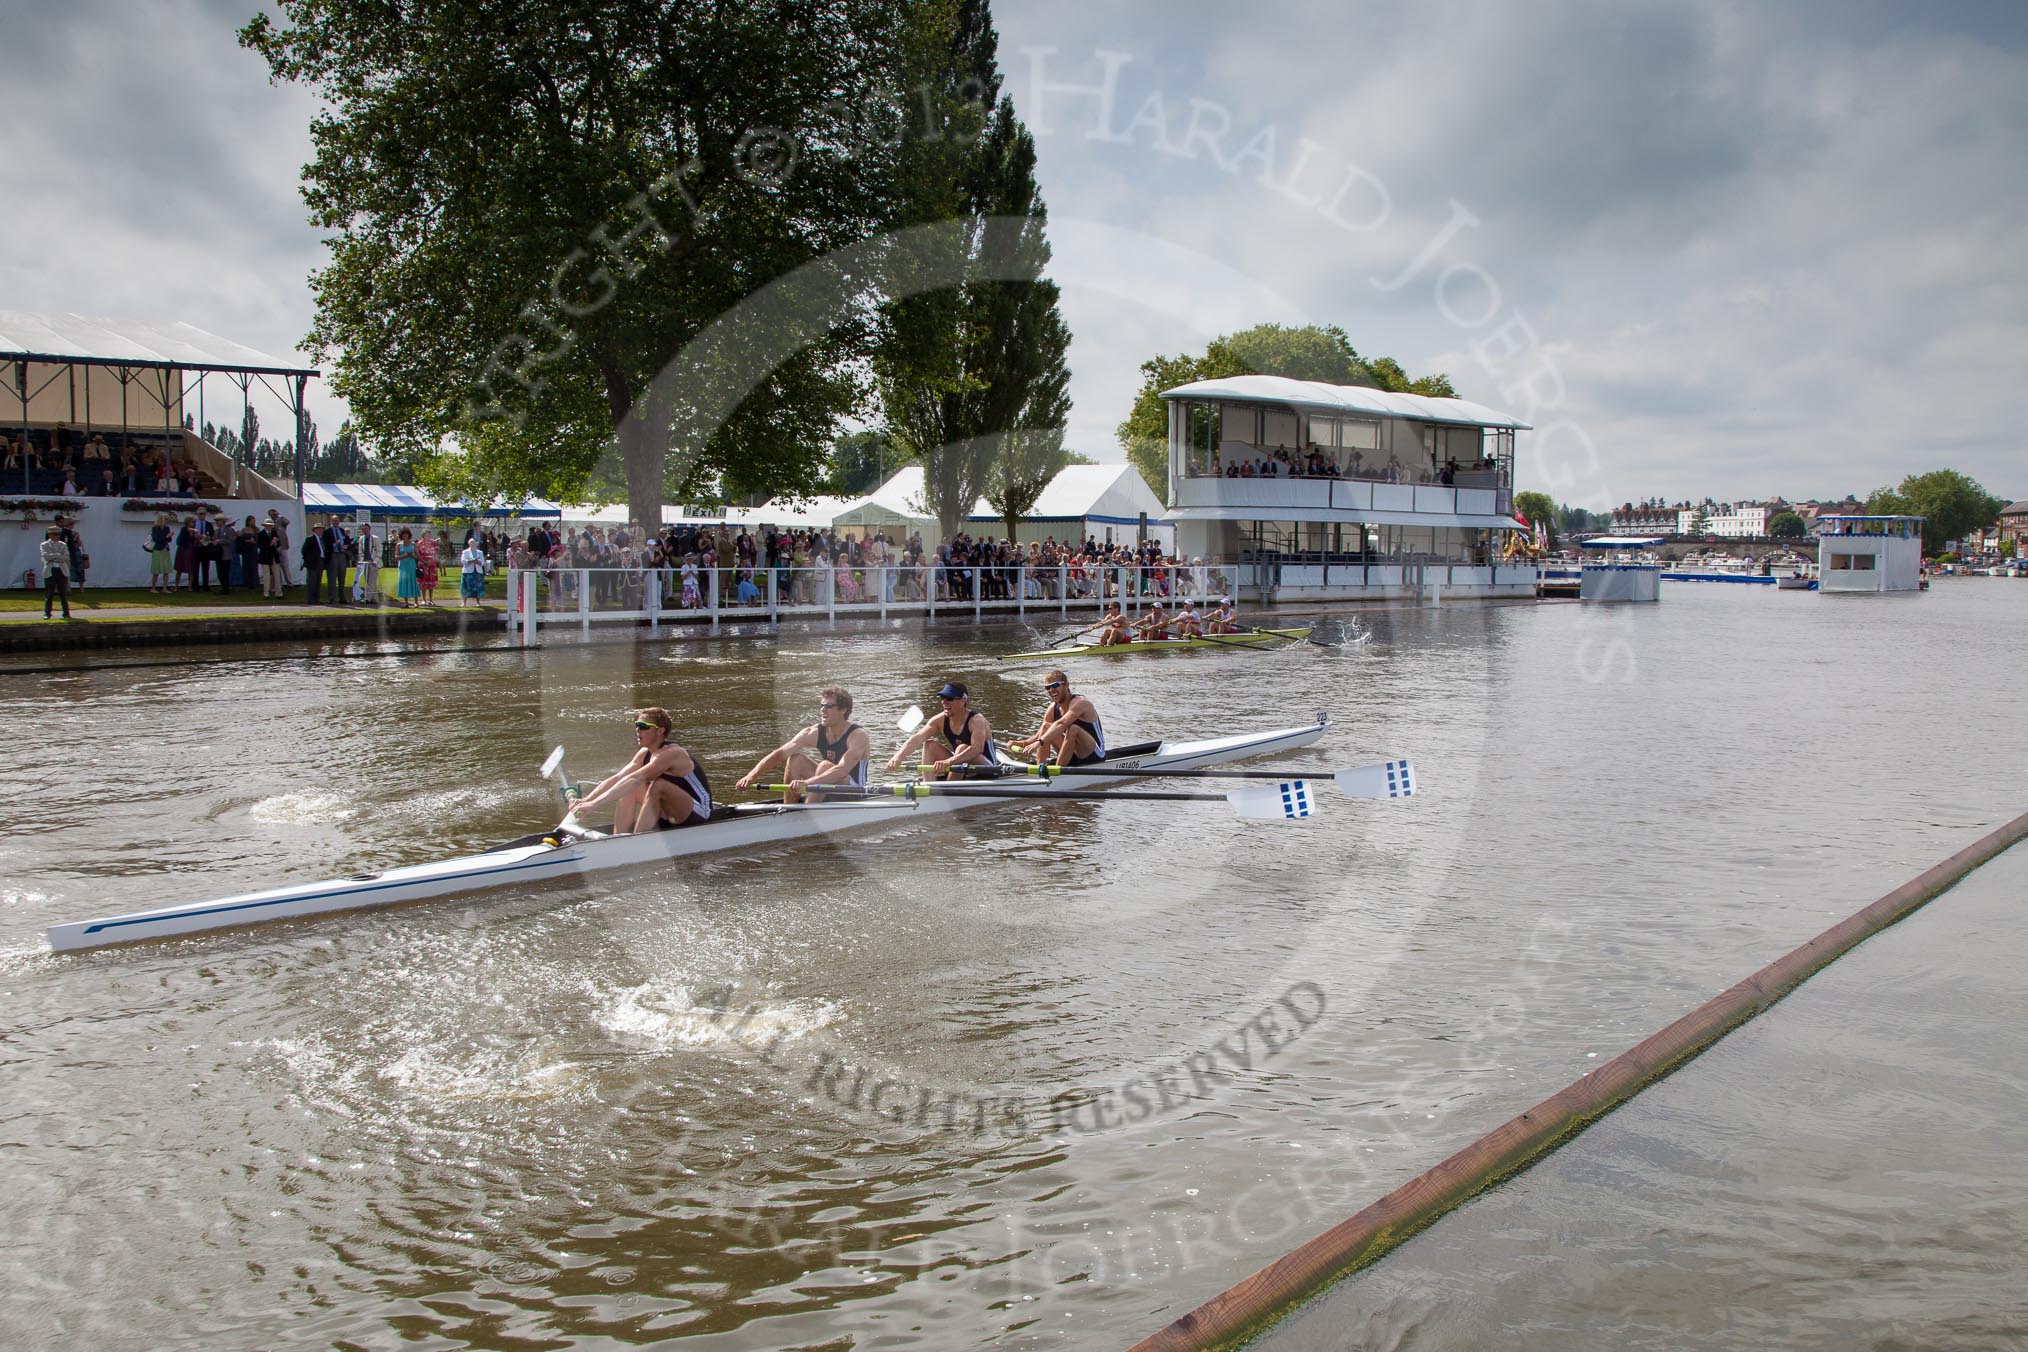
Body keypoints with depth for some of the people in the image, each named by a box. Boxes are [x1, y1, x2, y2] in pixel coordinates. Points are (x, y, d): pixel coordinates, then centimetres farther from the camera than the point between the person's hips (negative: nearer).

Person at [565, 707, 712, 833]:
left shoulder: (670, 754, -23)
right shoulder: (645, 753, 4)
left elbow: (635, 780, -32)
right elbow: (616, 779, 0)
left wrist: (595, 802, -36)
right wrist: (586, 800, -13)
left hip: (699, 814, -9)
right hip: (672, 815, 9)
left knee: (658, 785, -32)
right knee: (627, 789, -2)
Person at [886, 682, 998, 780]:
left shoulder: (976, 720, -23)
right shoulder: (940, 720, -7)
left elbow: (977, 748, -40)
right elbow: (917, 738, -21)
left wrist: (948, 762, -52)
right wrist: (898, 756, -39)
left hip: (988, 769, -6)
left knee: (962, 748, -32)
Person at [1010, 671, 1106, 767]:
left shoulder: (1080, 702, -19)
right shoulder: (1053, 708, 3)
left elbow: (1061, 724, -37)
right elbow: (1039, 736, 1)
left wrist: (1040, 742, -48)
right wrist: (1023, 743, -19)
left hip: (1095, 754, -7)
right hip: (1073, 756, 7)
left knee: (1073, 728, -33)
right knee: (1046, 726, -6)